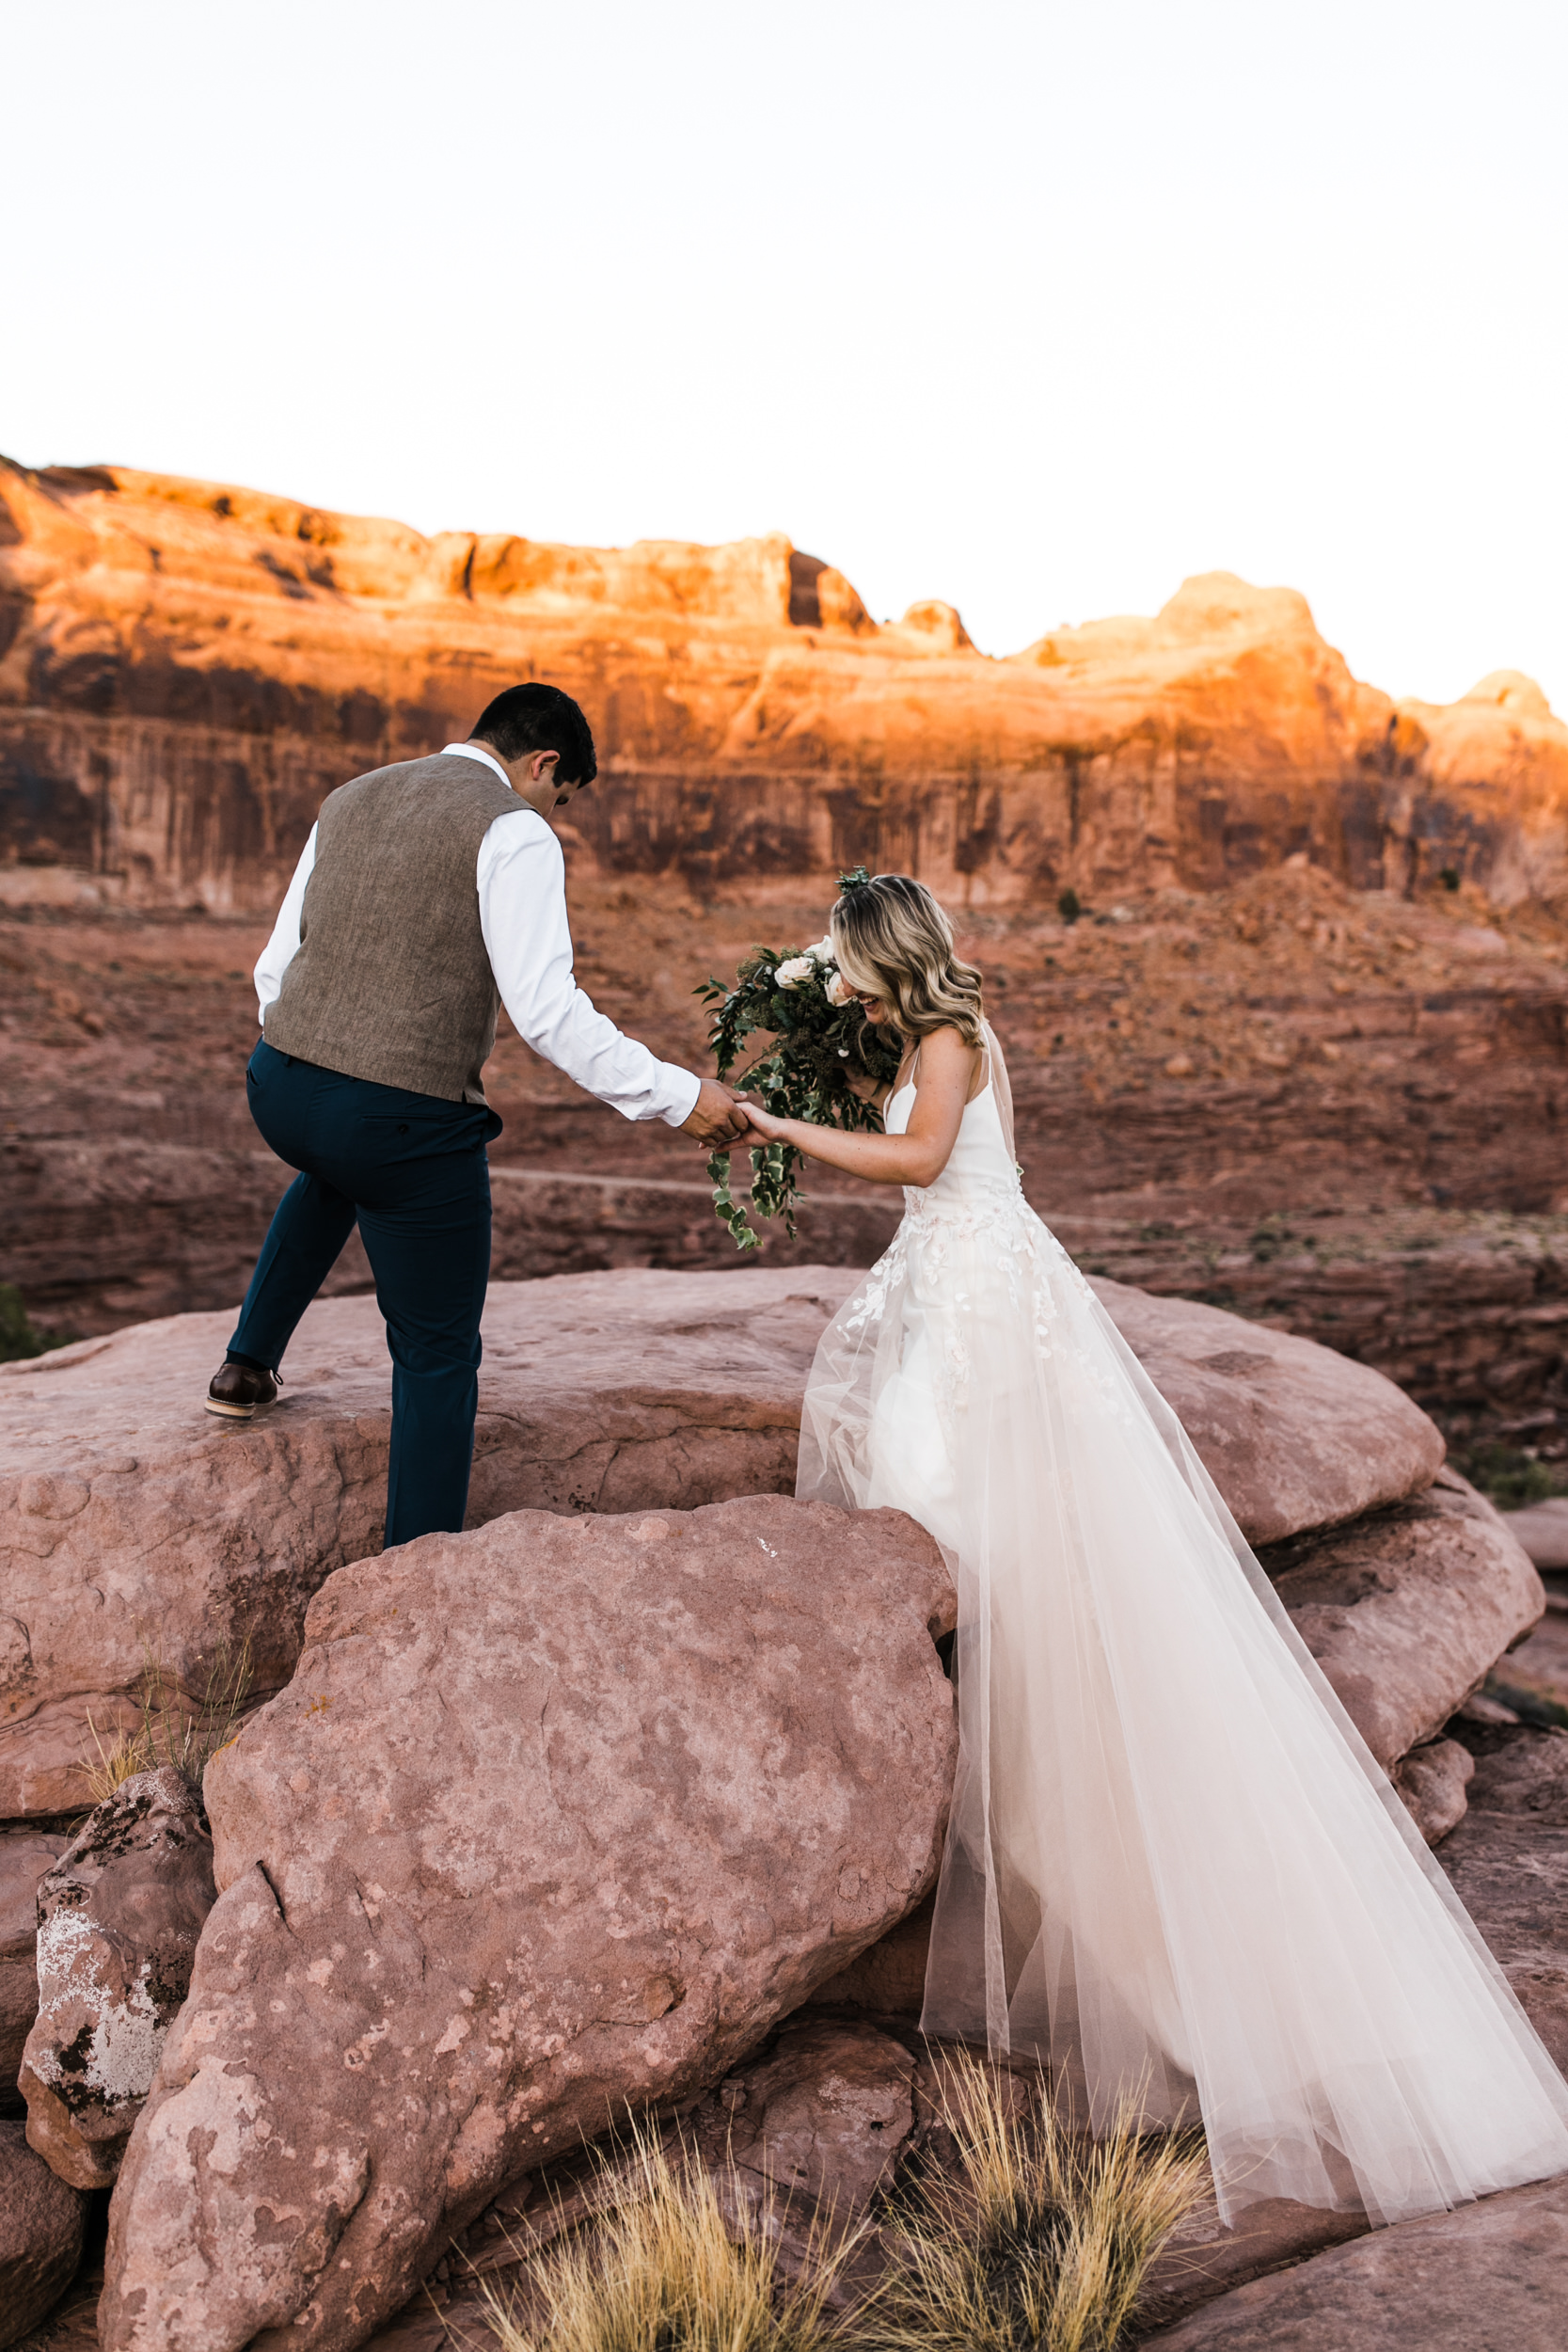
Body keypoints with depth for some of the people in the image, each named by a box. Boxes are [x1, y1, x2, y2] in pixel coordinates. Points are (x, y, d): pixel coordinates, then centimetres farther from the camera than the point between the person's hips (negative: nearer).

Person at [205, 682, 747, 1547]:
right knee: (439, 1355, 10)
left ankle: (248, 1363, 42)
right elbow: (546, 1010, -17)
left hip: (278, 1086, 7)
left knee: (338, 1171, 44)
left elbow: (274, 967, 18)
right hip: (407, 1122, -7)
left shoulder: (349, 801, 15)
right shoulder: (513, 832, -7)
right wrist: (676, 1097, -13)